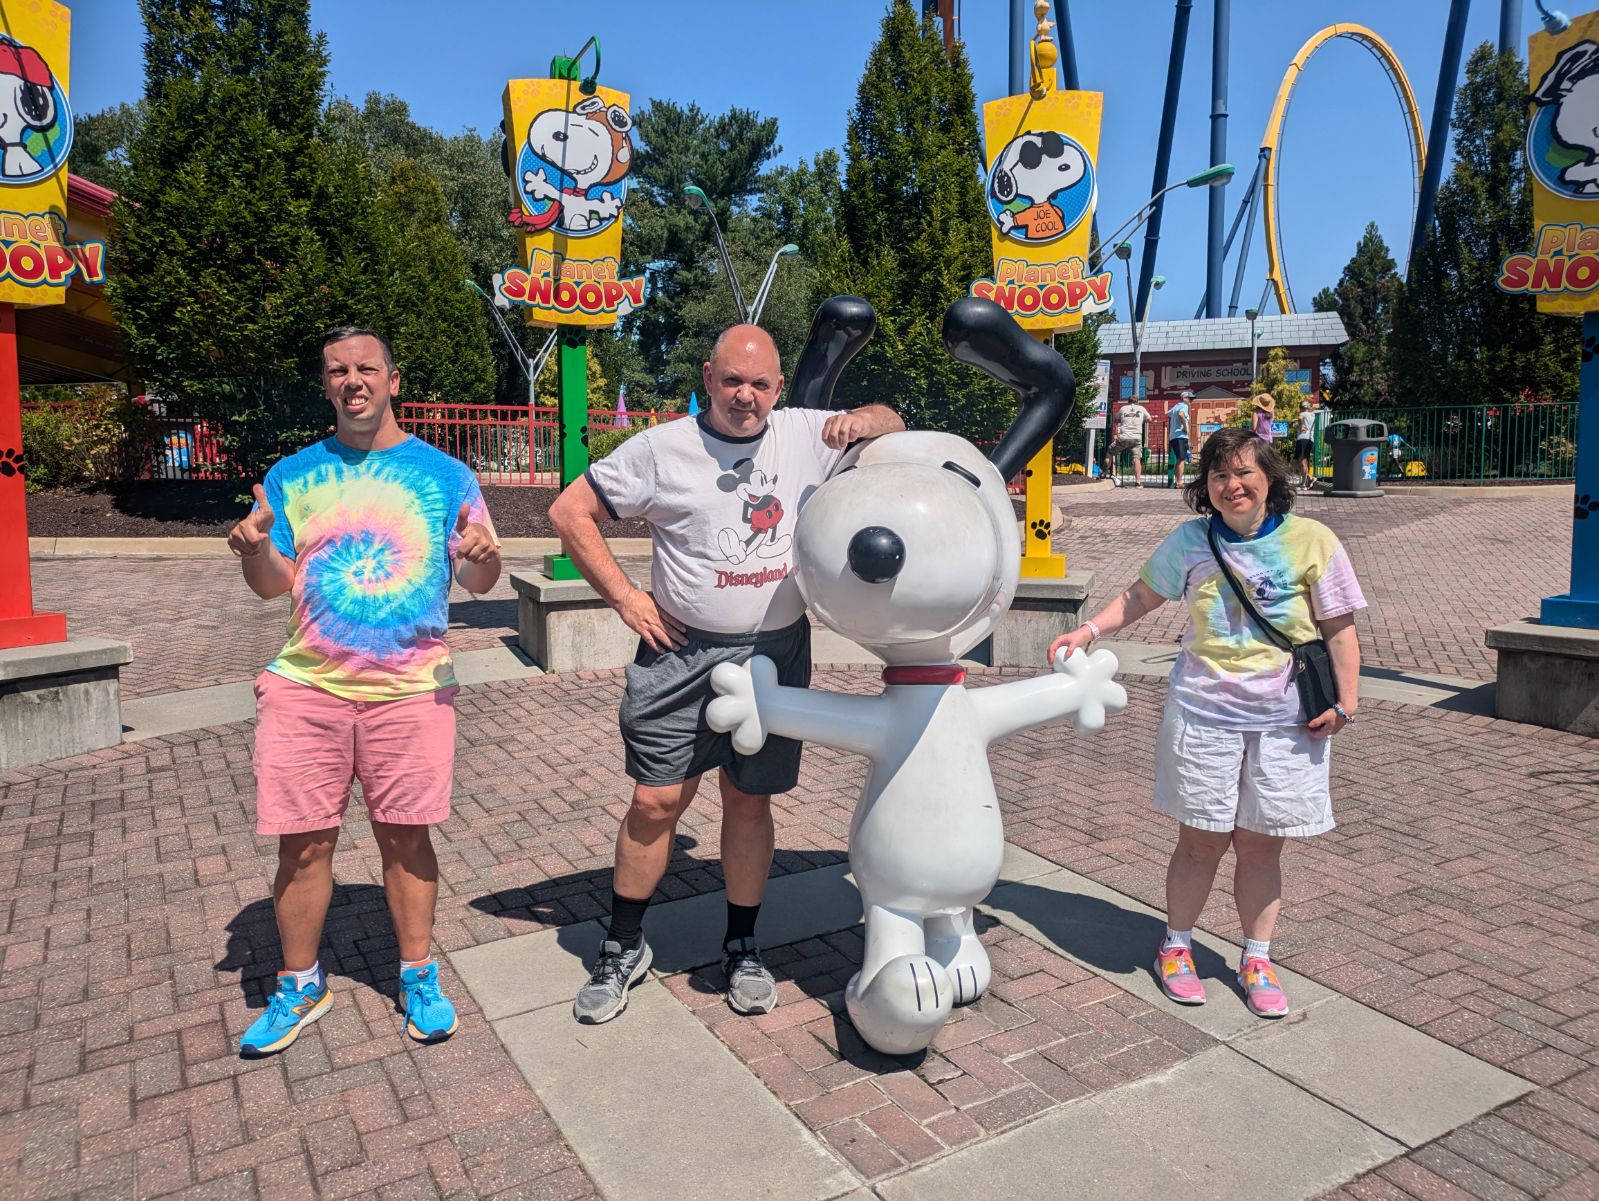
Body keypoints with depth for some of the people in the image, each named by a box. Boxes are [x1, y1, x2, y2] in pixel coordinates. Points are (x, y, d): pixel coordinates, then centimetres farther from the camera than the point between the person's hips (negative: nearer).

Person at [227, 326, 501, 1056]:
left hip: (412, 688, -1)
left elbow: (478, 582, 3)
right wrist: (252, 550, -11)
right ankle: (301, 985, 25)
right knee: (303, 842, 6)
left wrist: (482, 556, -19)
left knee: (405, 835, 6)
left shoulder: (443, 473, 5)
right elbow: (273, 584, 10)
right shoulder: (293, 476, 9)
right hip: (306, 687, 2)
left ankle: (418, 975, 23)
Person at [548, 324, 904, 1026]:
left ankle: (741, 948, 28)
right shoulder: (662, 449, -3)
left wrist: (866, 420, -10)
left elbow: (893, 425, 15)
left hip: (775, 654, 2)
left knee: (749, 803, 11)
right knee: (656, 803, 2)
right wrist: (623, 597, -4)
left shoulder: (806, 435, 4)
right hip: (681, 655, -1)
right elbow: (570, 511, 1)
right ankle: (623, 949, 22)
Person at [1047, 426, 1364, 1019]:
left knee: (1261, 845, 8)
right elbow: (1140, 597, 12)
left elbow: (1339, 630, 1)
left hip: (1285, 722, 0)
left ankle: (1256, 960, 27)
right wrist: (1087, 630, 0)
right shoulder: (1190, 541, 1)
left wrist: (1344, 702, -7)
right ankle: (1175, 948, 27)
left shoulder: (1311, 541, -3)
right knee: (1202, 841, 7)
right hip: (1203, 713, 0)